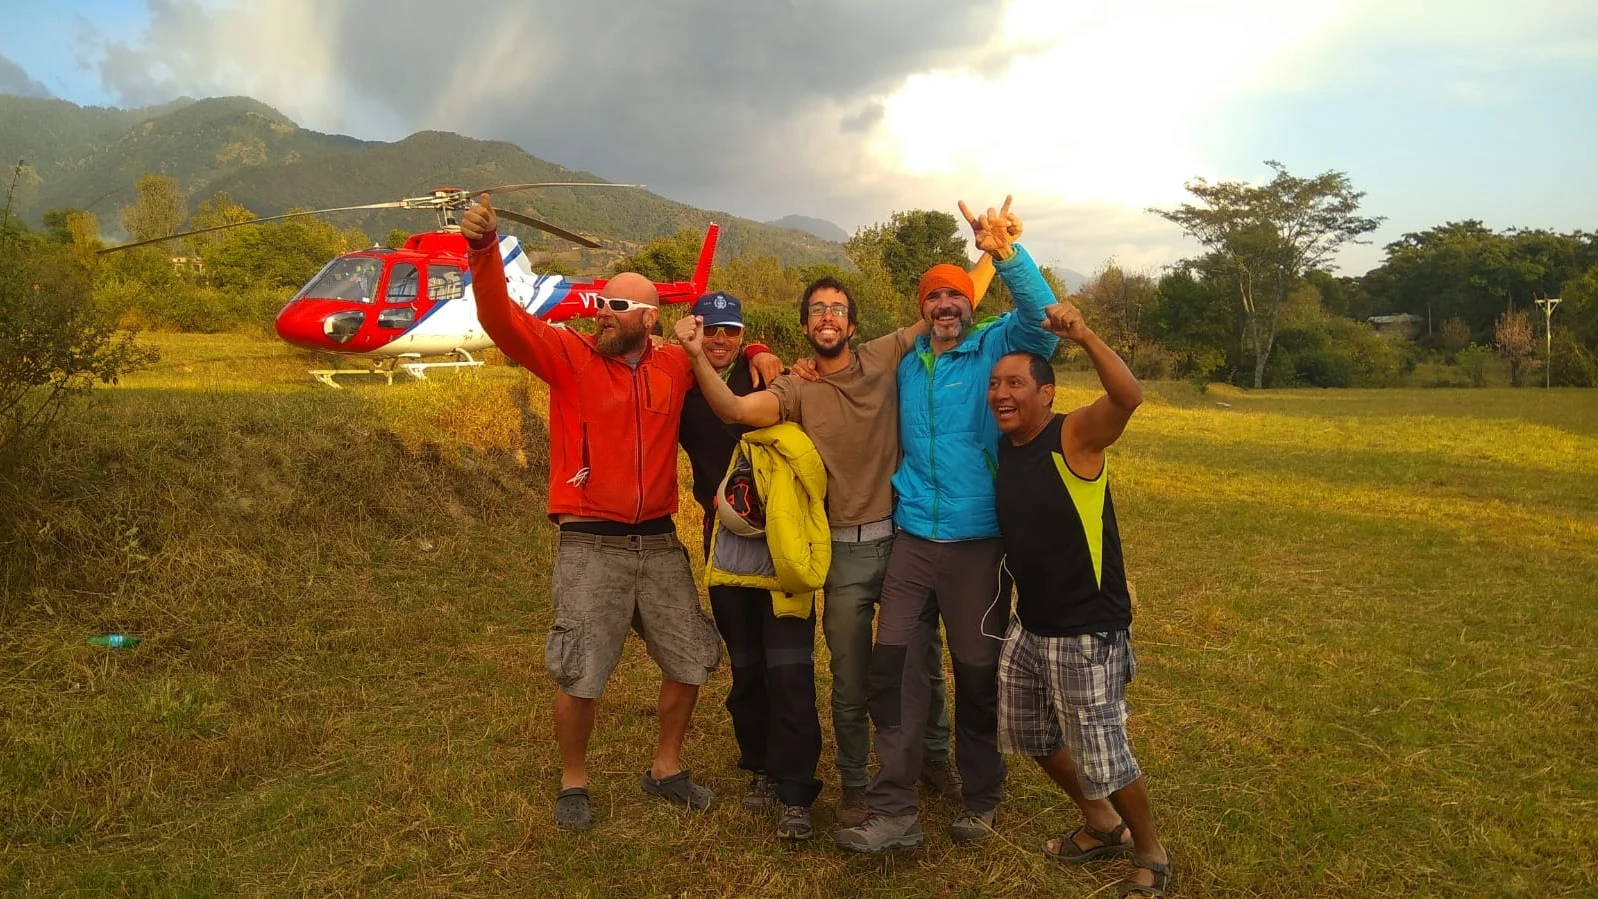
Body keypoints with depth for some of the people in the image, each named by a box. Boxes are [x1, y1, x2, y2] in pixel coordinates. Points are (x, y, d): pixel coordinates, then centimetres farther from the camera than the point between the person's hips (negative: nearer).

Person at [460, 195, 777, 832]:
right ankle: (573, 782, 25)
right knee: (578, 674, 1)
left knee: (691, 661, 13)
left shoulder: (676, 366, 4)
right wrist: (484, 250, -35)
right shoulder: (568, 356, -5)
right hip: (590, 545, -4)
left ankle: (666, 768, 35)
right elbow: (504, 320, -19)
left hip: (658, 541, 4)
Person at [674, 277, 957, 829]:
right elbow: (734, 409, -20)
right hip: (846, 552, -1)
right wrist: (695, 354, -31)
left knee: (924, 661, 19)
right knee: (851, 680, 10)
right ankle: (853, 784, 30)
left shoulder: (885, 358, 0)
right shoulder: (796, 390, -3)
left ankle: (935, 755, 44)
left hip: (905, 537, 1)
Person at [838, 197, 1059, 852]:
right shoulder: (906, 365, 13)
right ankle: (895, 812, 7)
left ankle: (980, 803, 28)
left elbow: (1042, 319, -21)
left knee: (978, 675, 8)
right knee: (892, 669, -2)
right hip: (913, 541, 4)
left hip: (977, 544, -4)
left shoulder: (996, 349, -1)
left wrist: (1006, 254, -35)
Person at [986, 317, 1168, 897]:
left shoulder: (1074, 437, -18)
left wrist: (1084, 337, -48)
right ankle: (1102, 827, 44)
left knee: (1101, 754, 3)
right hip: (1029, 626, 8)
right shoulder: (1002, 448, 2)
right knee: (1035, 737, 21)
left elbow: (1128, 397, -36)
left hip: (1087, 634, -8)